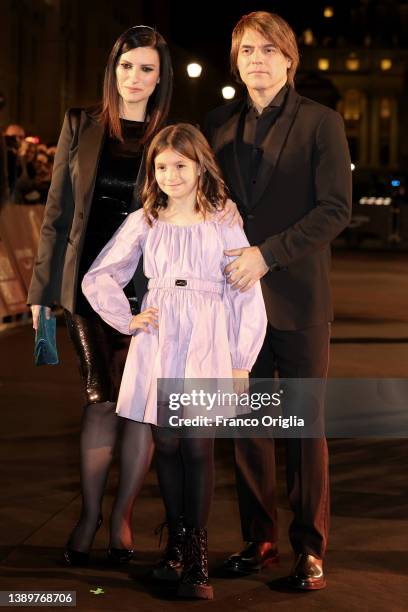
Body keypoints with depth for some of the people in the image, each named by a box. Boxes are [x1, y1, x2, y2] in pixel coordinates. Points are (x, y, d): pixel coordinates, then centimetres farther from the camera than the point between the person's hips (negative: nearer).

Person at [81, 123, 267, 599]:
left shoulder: (223, 223, 3)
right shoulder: (143, 222, 8)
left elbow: (246, 293, 2)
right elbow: (97, 278, 16)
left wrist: (241, 361, 0)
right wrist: (127, 321, 7)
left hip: (207, 344, -2)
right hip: (157, 345, 2)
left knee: (198, 446, -3)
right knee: (166, 442, 4)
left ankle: (197, 557, 4)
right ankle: (176, 540, 18)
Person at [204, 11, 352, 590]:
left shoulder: (320, 123, -2)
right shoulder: (218, 125, 11)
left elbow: (335, 209, -9)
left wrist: (268, 254, -16)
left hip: (297, 297, -4)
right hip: (236, 294, 4)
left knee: (304, 424, 1)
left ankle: (309, 548, 10)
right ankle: (258, 538, 19)